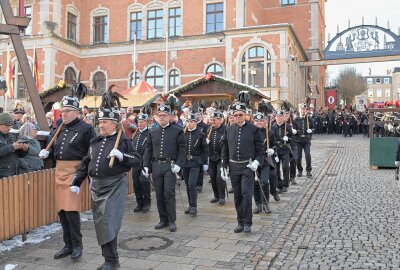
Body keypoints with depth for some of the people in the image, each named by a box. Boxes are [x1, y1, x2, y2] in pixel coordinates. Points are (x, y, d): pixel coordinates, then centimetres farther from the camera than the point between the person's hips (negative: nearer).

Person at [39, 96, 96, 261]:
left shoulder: (85, 129, -6)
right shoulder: (60, 128, 15)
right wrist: (46, 152, 5)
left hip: (74, 171, -7)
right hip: (59, 171, 7)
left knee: (70, 209, -10)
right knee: (61, 209, 10)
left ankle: (77, 245, 7)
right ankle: (68, 245, 23)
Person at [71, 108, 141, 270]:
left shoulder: (123, 141, -5)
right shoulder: (95, 142, 13)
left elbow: (138, 161, -10)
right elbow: (85, 163, 17)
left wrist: (122, 156, -24)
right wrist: (76, 182, 12)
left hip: (114, 187, -6)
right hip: (96, 186, 7)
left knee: (108, 221, -10)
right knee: (99, 222, 10)